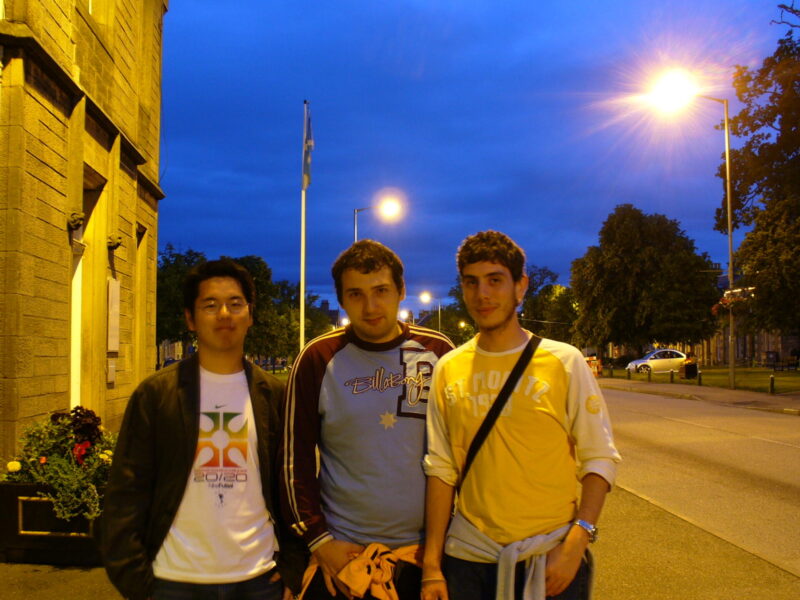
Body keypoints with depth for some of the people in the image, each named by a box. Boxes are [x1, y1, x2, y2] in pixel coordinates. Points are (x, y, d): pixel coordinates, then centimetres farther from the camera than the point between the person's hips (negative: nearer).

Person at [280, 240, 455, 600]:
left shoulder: (439, 353, -2)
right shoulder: (318, 360, -5)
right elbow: (295, 459, -2)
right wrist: (318, 540, -5)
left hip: (426, 554, 1)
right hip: (341, 556, -1)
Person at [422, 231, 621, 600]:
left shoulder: (564, 362, -4)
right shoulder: (448, 369, 3)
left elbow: (599, 459, -4)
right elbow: (441, 469, 3)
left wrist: (576, 543, -14)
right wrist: (431, 565, 1)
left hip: (551, 559, -2)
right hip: (469, 555, 2)